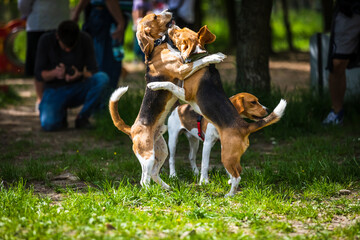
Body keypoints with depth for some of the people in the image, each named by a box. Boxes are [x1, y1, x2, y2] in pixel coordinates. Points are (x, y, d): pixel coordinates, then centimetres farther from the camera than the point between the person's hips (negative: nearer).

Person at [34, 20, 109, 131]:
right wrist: (55, 73, -32)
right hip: (55, 90, -1)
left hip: (78, 89, 1)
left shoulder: (85, 40, -10)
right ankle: (60, 115, 8)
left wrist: (80, 75, -33)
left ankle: (82, 117, -10)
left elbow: (93, 72, -9)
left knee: (102, 78, -30)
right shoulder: (46, 40, -12)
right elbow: (39, 74, -9)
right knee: (48, 124, -32)